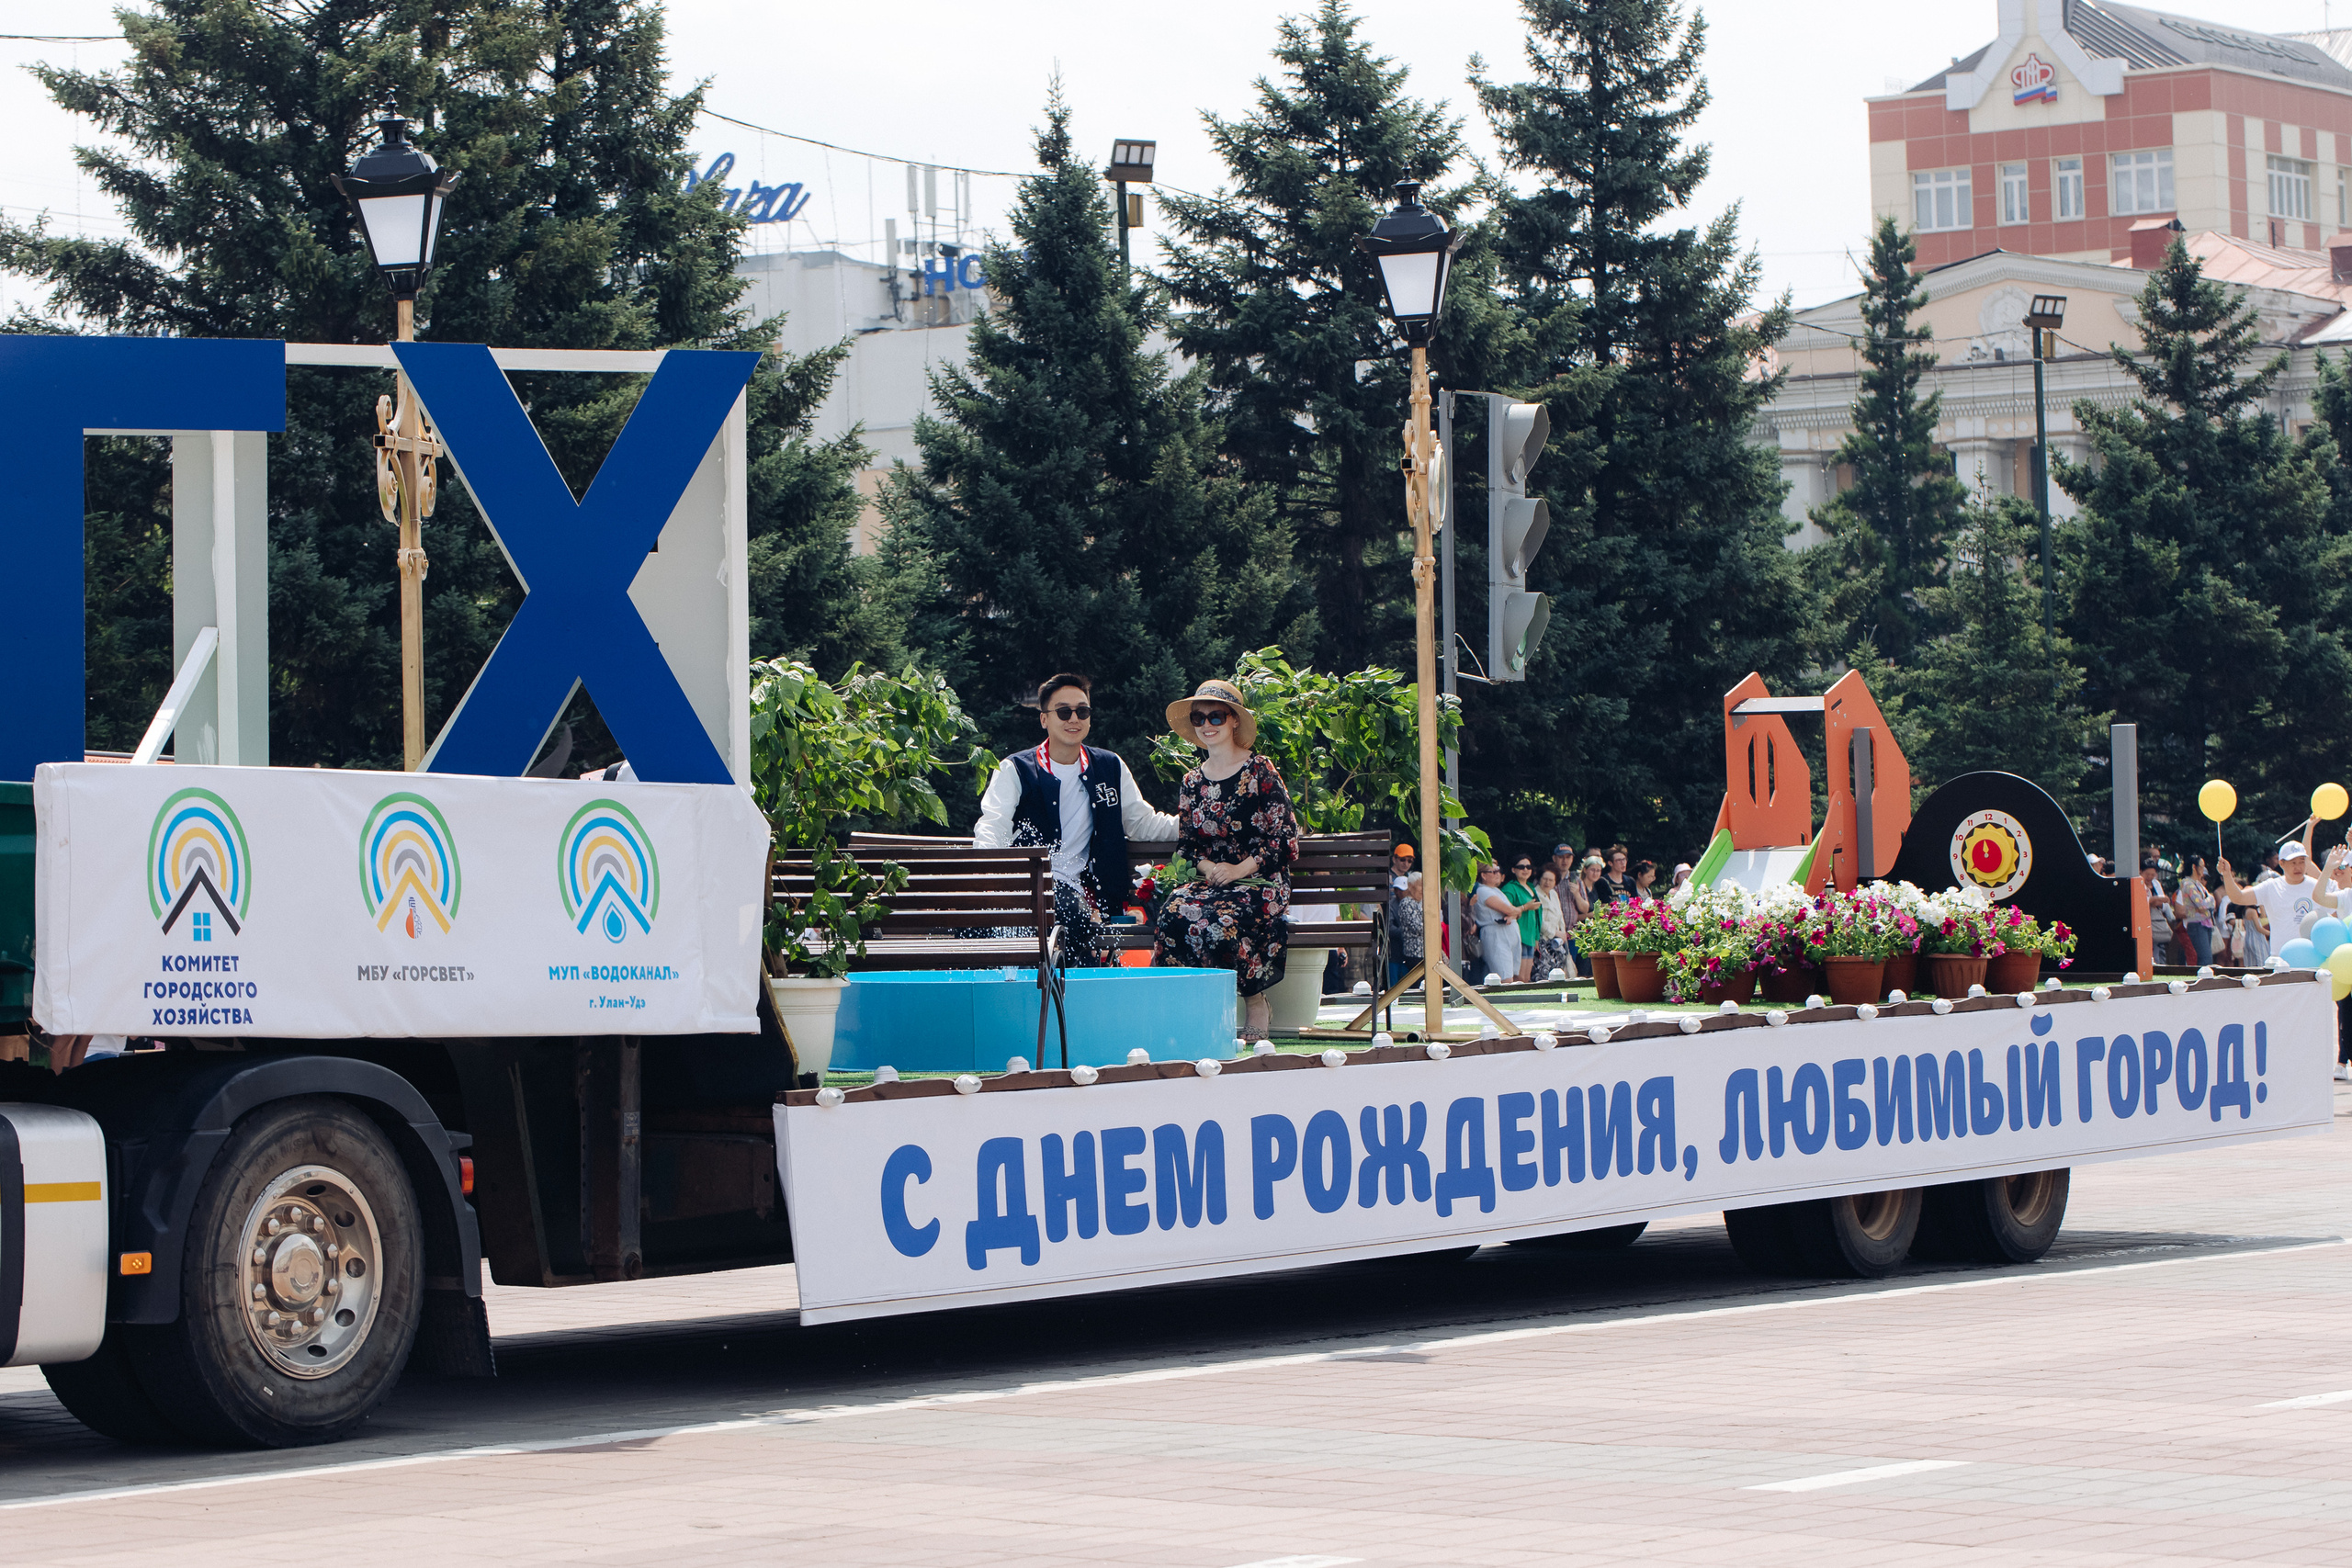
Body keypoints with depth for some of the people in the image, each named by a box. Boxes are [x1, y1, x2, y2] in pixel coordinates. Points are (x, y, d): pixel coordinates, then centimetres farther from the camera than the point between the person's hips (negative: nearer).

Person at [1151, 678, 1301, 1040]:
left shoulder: (1260, 772, -1)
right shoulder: (1191, 784, 15)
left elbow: (1283, 837, -5)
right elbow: (1186, 844, 16)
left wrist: (1240, 869, -14)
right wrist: (1208, 867, -6)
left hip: (1259, 880, -4)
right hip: (1208, 880, 4)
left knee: (1218, 921, -36)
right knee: (1174, 912, -31)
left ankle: (1255, 1001, -11)